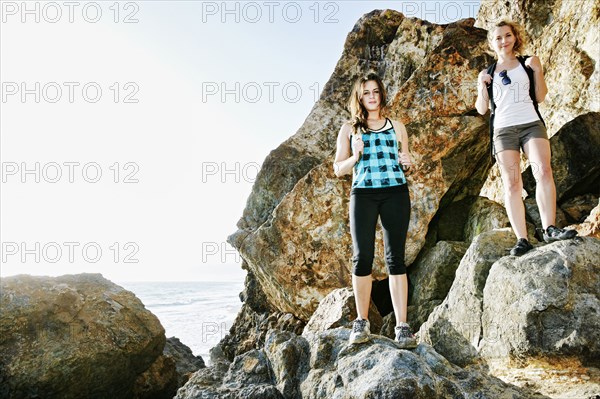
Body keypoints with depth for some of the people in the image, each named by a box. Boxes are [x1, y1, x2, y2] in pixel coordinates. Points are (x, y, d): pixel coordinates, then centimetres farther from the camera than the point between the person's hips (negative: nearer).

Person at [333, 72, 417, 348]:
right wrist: (355, 157, -8)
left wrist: (407, 162, 1)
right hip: (363, 194, -1)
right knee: (362, 257, -4)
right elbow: (338, 169, 11)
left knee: (396, 257, -4)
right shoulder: (349, 129, 13)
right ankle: (361, 322, 11)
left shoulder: (396, 126, 17)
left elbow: (406, 162, 23)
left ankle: (402, 326, -1)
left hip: (395, 193, 1)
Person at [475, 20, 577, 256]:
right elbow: (481, 109, 11)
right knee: (512, 184, -10)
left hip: (531, 124, 1)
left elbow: (540, 97, 10)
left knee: (543, 170, -21)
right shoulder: (487, 73, 15)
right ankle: (522, 240, -14)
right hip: (503, 129, 0)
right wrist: (482, 86, -4)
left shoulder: (527, 64, 16)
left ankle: (549, 229, -22)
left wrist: (538, 71, -2)